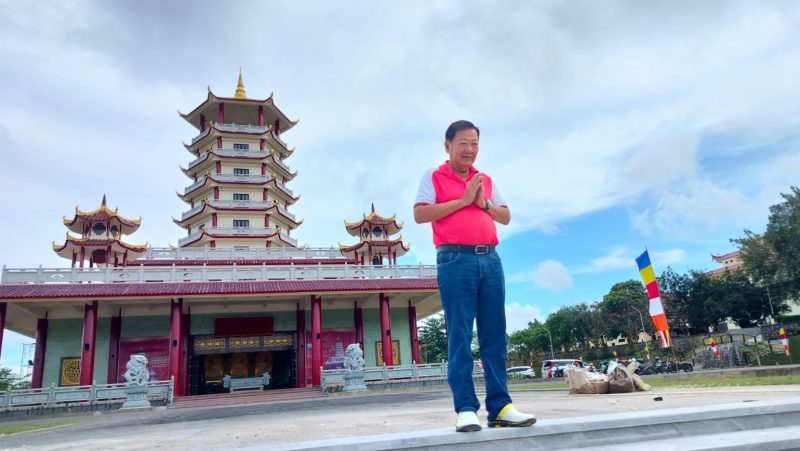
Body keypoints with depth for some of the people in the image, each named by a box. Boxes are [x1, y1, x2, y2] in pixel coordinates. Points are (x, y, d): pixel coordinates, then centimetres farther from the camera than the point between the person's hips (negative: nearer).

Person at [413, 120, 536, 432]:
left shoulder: (486, 180, 22)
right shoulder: (433, 177, 8)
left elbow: (506, 217, 20)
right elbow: (420, 214, -6)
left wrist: (484, 203, 1)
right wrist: (463, 200, -5)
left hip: (490, 258, 5)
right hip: (455, 259, -5)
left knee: (494, 334, 3)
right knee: (460, 334, -4)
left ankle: (500, 407, 9)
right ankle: (465, 409, 0)